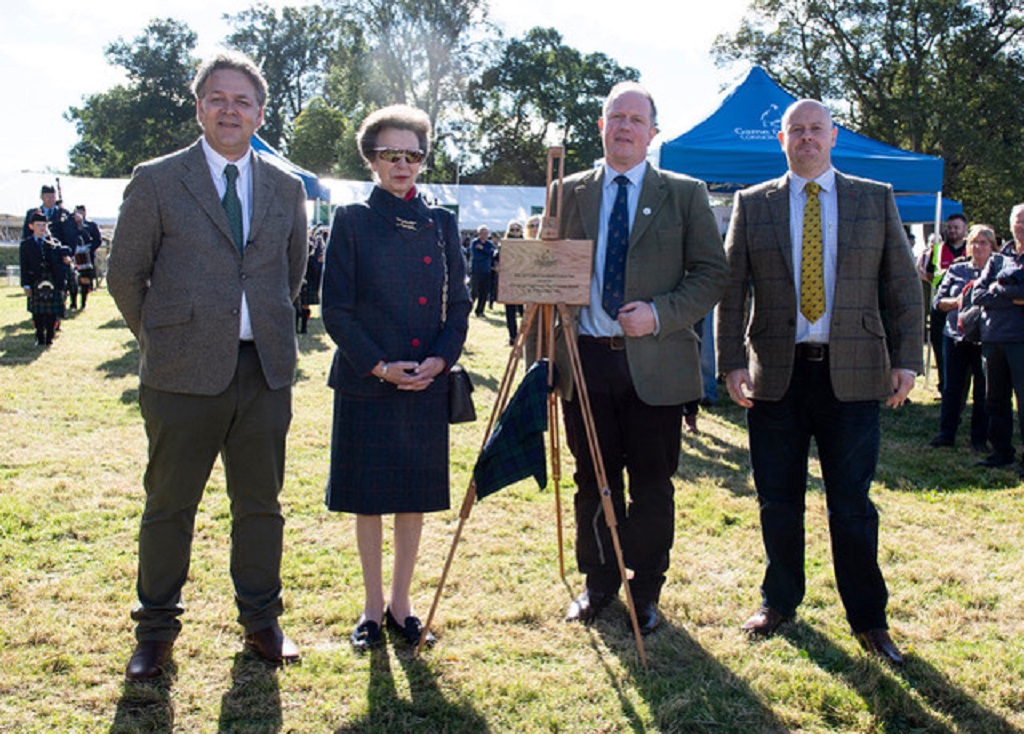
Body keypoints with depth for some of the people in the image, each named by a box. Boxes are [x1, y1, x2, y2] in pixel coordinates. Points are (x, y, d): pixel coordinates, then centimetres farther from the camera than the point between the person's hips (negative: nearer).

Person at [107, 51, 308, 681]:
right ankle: (157, 628, 23)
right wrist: (161, 339, 5)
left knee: (261, 504, 11)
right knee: (169, 504, 7)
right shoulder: (157, 181, 0)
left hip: (265, 370, 3)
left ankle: (262, 620, 26)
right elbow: (126, 275, 4)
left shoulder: (286, 188, 9)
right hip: (185, 373, -2)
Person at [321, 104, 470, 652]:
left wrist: (440, 359, -8)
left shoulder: (440, 223, 8)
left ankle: (400, 604, 23)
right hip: (365, 383, -2)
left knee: (415, 496, 9)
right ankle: (372, 607, 20)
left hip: (428, 382, 3)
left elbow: (458, 303, 9)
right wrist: (380, 366, -13)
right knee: (368, 498, 6)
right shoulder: (352, 221, 0)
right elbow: (335, 309, -4)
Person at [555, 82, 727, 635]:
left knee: (652, 486, 6)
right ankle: (598, 583, 28)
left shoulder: (685, 194, 3)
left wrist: (659, 315, -15)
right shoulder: (570, 193, 10)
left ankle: (646, 591, 22)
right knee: (593, 481, 12)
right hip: (585, 360, 2)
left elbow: (712, 273, 0)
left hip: (655, 364, -2)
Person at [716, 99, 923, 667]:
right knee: (778, 502, 9)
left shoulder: (876, 199, 8)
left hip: (851, 373, -1)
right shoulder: (752, 205, 8)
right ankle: (779, 601, 27)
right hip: (775, 373, 1)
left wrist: (907, 359, -2)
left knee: (852, 504, 3)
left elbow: (903, 285, 7)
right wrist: (732, 361, -4)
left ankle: (868, 619, 17)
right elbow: (731, 288, 5)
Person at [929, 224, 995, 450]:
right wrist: (956, 302, -10)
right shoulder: (956, 270, 10)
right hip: (955, 336, 2)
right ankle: (946, 434, 14)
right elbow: (937, 301, 9)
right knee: (952, 387, 5)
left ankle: (980, 438, 12)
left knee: (982, 390, 2)